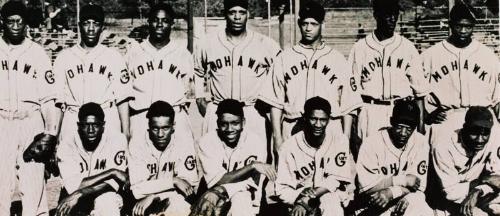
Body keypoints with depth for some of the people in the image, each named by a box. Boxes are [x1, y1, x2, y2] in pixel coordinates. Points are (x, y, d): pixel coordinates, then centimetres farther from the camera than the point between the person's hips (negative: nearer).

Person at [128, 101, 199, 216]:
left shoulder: (185, 143, -9)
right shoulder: (137, 143, -10)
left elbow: (190, 185, -13)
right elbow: (137, 189, -15)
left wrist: (153, 196, -19)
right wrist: (172, 181, -20)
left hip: (175, 201, 1)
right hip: (145, 203, 0)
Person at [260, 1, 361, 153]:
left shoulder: (337, 59, 8)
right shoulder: (284, 58, 10)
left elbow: (348, 104, 6)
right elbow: (275, 102, 8)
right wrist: (277, 136, 1)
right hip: (293, 132, 1)